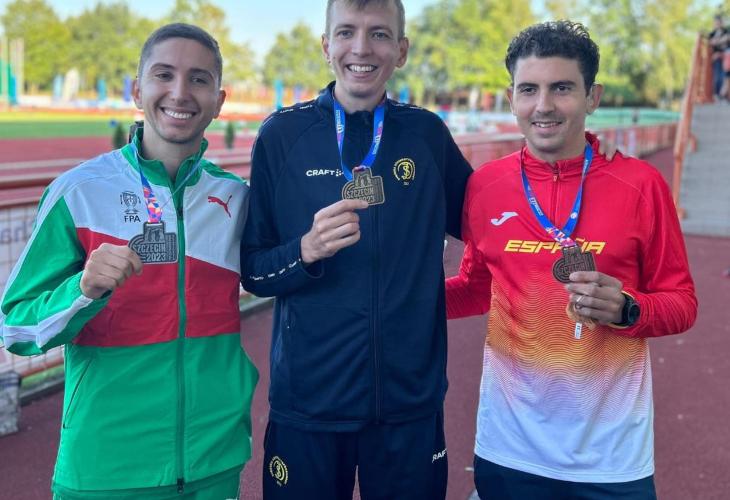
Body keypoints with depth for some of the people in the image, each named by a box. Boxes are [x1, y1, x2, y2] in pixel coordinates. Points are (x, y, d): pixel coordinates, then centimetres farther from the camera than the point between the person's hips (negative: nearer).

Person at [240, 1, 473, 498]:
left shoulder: (428, 134, 0)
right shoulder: (283, 134, -4)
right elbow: (252, 270, -3)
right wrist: (307, 250, -20)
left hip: (411, 401, 2)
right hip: (307, 401, -1)